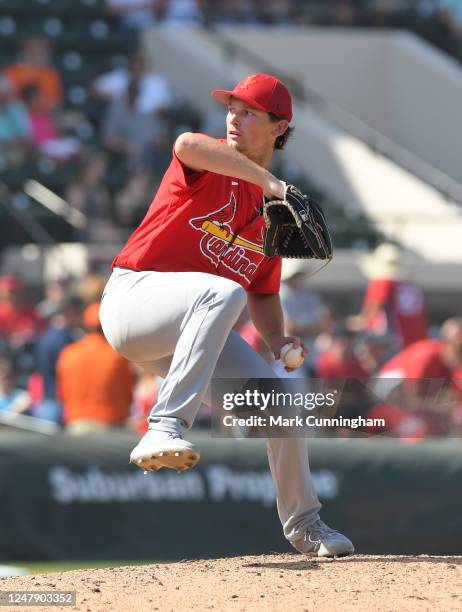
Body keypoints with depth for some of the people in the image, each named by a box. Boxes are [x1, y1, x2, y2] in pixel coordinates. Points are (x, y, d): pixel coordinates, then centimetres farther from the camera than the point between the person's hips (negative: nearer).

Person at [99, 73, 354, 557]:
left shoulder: (272, 210, 15)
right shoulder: (211, 166, -3)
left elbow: (262, 294, 20)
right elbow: (188, 144, -30)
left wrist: (278, 342, -1)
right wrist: (268, 181, -35)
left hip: (186, 336, 7)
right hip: (132, 297, -7)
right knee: (223, 291, -35)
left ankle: (302, 523, 22)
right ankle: (164, 430, -45)